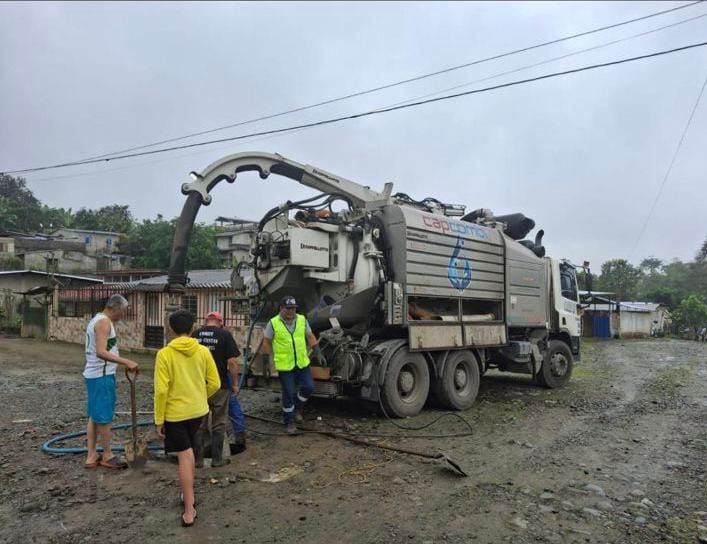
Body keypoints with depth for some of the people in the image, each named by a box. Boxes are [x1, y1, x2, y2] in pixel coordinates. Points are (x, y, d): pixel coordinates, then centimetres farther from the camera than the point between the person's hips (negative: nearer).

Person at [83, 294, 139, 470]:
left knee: (94, 416, 14)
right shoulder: (104, 321, -17)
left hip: (93, 374, 10)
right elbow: (101, 352, -29)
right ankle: (107, 456, 12)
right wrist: (126, 362, -33)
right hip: (102, 376, -10)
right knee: (104, 417, 1)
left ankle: (91, 456, 20)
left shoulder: (96, 319, 14)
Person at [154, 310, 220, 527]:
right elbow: (215, 383, -2)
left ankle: (189, 511, 6)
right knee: (189, 453, 23)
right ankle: (189, 495, 36)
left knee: (184, 457, 2)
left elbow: (161, 390, -16)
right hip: (198, 411, 4)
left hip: (175, 413, -4)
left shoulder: (164, 354, -15)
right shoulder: (203, 351, -5)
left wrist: (159, 420, -7)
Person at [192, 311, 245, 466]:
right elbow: (232, 362, -14)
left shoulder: (195, 334, 3)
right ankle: (217, 459, 17)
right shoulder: (225, 335, -9)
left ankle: (198, 459, 21)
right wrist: (235, 383, -4)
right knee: (218, 424, 9)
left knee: (199, 424, 14)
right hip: (219, 386, -3)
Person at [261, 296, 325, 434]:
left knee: (308, 387, 2)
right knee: (288, 393, 3)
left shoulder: (302, 320, 3)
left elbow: (310, 337, 10)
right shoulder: (273, 323, -7)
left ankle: (297, 408, 30)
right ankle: (290, 422, 19)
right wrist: (266, 360, -4)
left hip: (303, 363, 4)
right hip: (285, 365, -3)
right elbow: (266, 342, -2)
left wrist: (318, 352, 5)